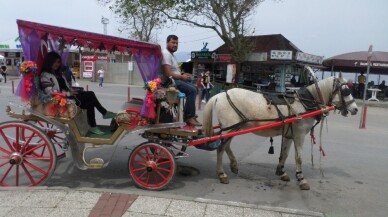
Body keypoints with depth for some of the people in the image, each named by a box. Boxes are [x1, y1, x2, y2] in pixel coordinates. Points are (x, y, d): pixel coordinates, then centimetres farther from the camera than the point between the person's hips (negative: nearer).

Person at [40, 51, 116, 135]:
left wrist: (72, 92, 0)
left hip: (68, 96, 9)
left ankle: (93, 127, -10)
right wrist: (69, 93, -20)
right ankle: (105, 113, -8)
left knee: (90, 103, -15)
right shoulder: (45, 75, -7)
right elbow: (51, 93, -18)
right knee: (90, 94, -20)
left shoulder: (58, 73, 21)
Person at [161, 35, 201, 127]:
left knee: (194, 88, 17)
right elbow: (168, 74, -25)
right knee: (192, 90, -24)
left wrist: (182, 75, 7)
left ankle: (190, 114, 15)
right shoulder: (166, 54, -16)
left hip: (175, 79, 11)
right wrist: (181, 77, -12)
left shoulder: (171, 54, 18)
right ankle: (189, 117, -20)